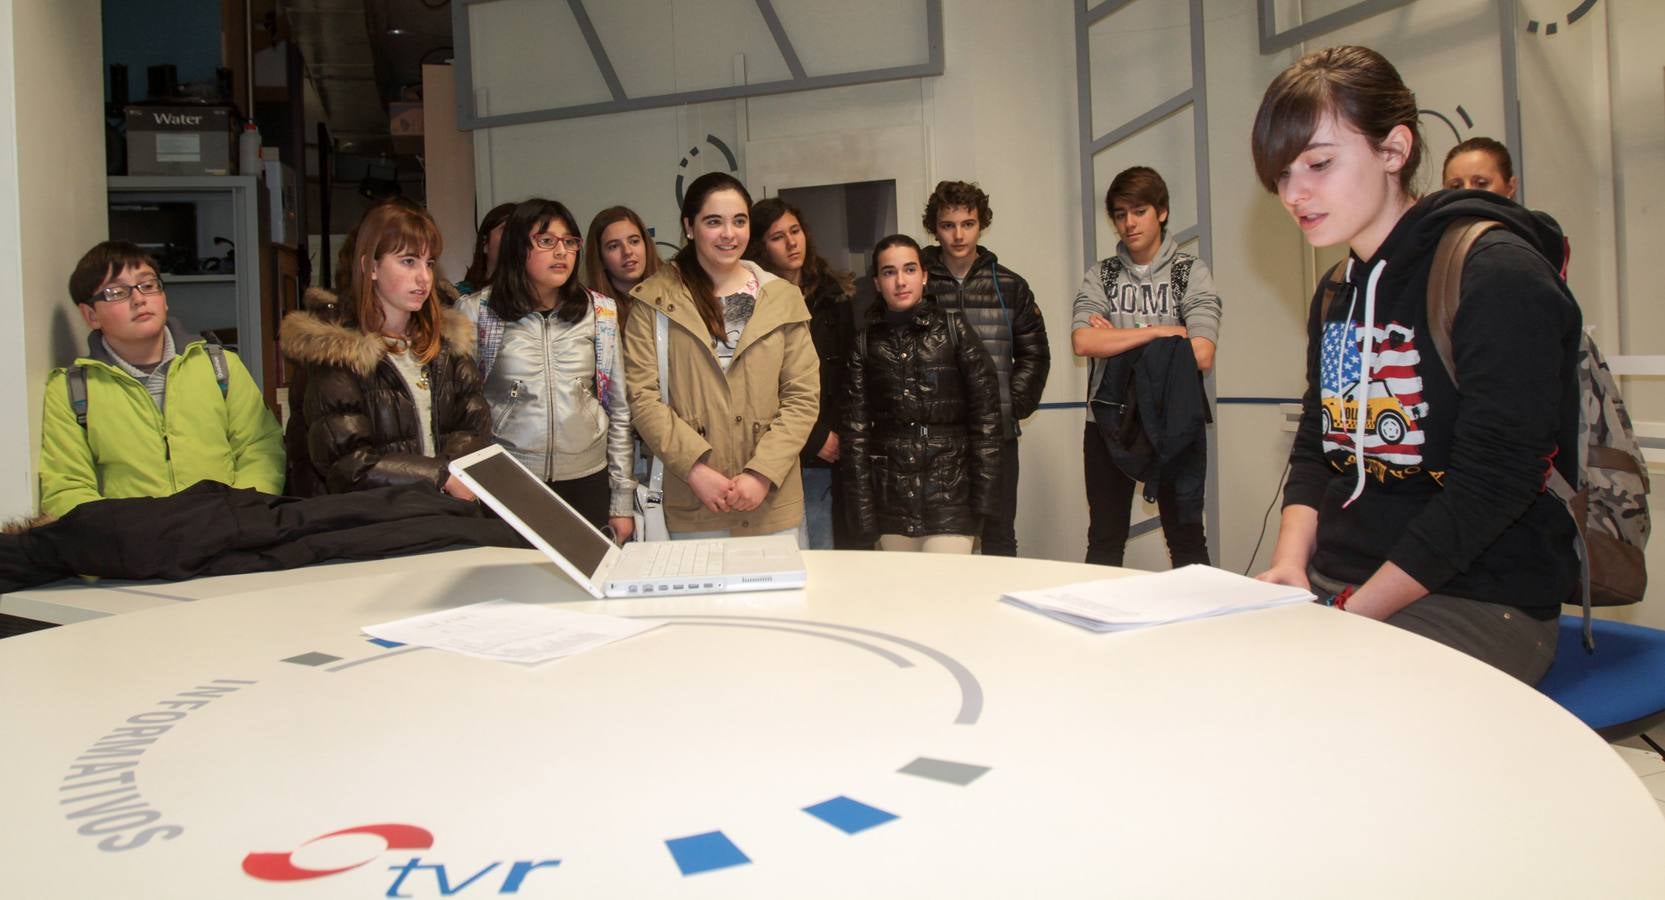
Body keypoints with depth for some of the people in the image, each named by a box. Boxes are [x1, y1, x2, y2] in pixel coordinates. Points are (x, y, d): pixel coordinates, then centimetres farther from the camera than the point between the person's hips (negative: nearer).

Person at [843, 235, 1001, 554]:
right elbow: (856, 428, 4)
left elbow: (985, 412, -1)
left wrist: (983, 496, -6)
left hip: (949, 494, -2)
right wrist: (863, 512, -1)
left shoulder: (953, 329, 1)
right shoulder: (867, 341, 6)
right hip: (891, 497, 2)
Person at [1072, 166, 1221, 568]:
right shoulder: (1100, 275, 6)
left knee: (1187, 539, 7)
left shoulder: (1191, 272, 0)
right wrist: (1160, 330, -14)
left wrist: (1118, 338, -10)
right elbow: (1083, 342, -12)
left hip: (1176, 422, -2)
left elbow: (1201, 354, -15)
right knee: (1104, 541, 10)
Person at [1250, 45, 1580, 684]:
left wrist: (1353, 614, -19)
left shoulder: (1499, 276, -13)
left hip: (1478, 603, -7)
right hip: (1331, 587, 7)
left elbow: (1492, 484, -18)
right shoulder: (1336, 294, 12)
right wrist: (1291, 561, -3)